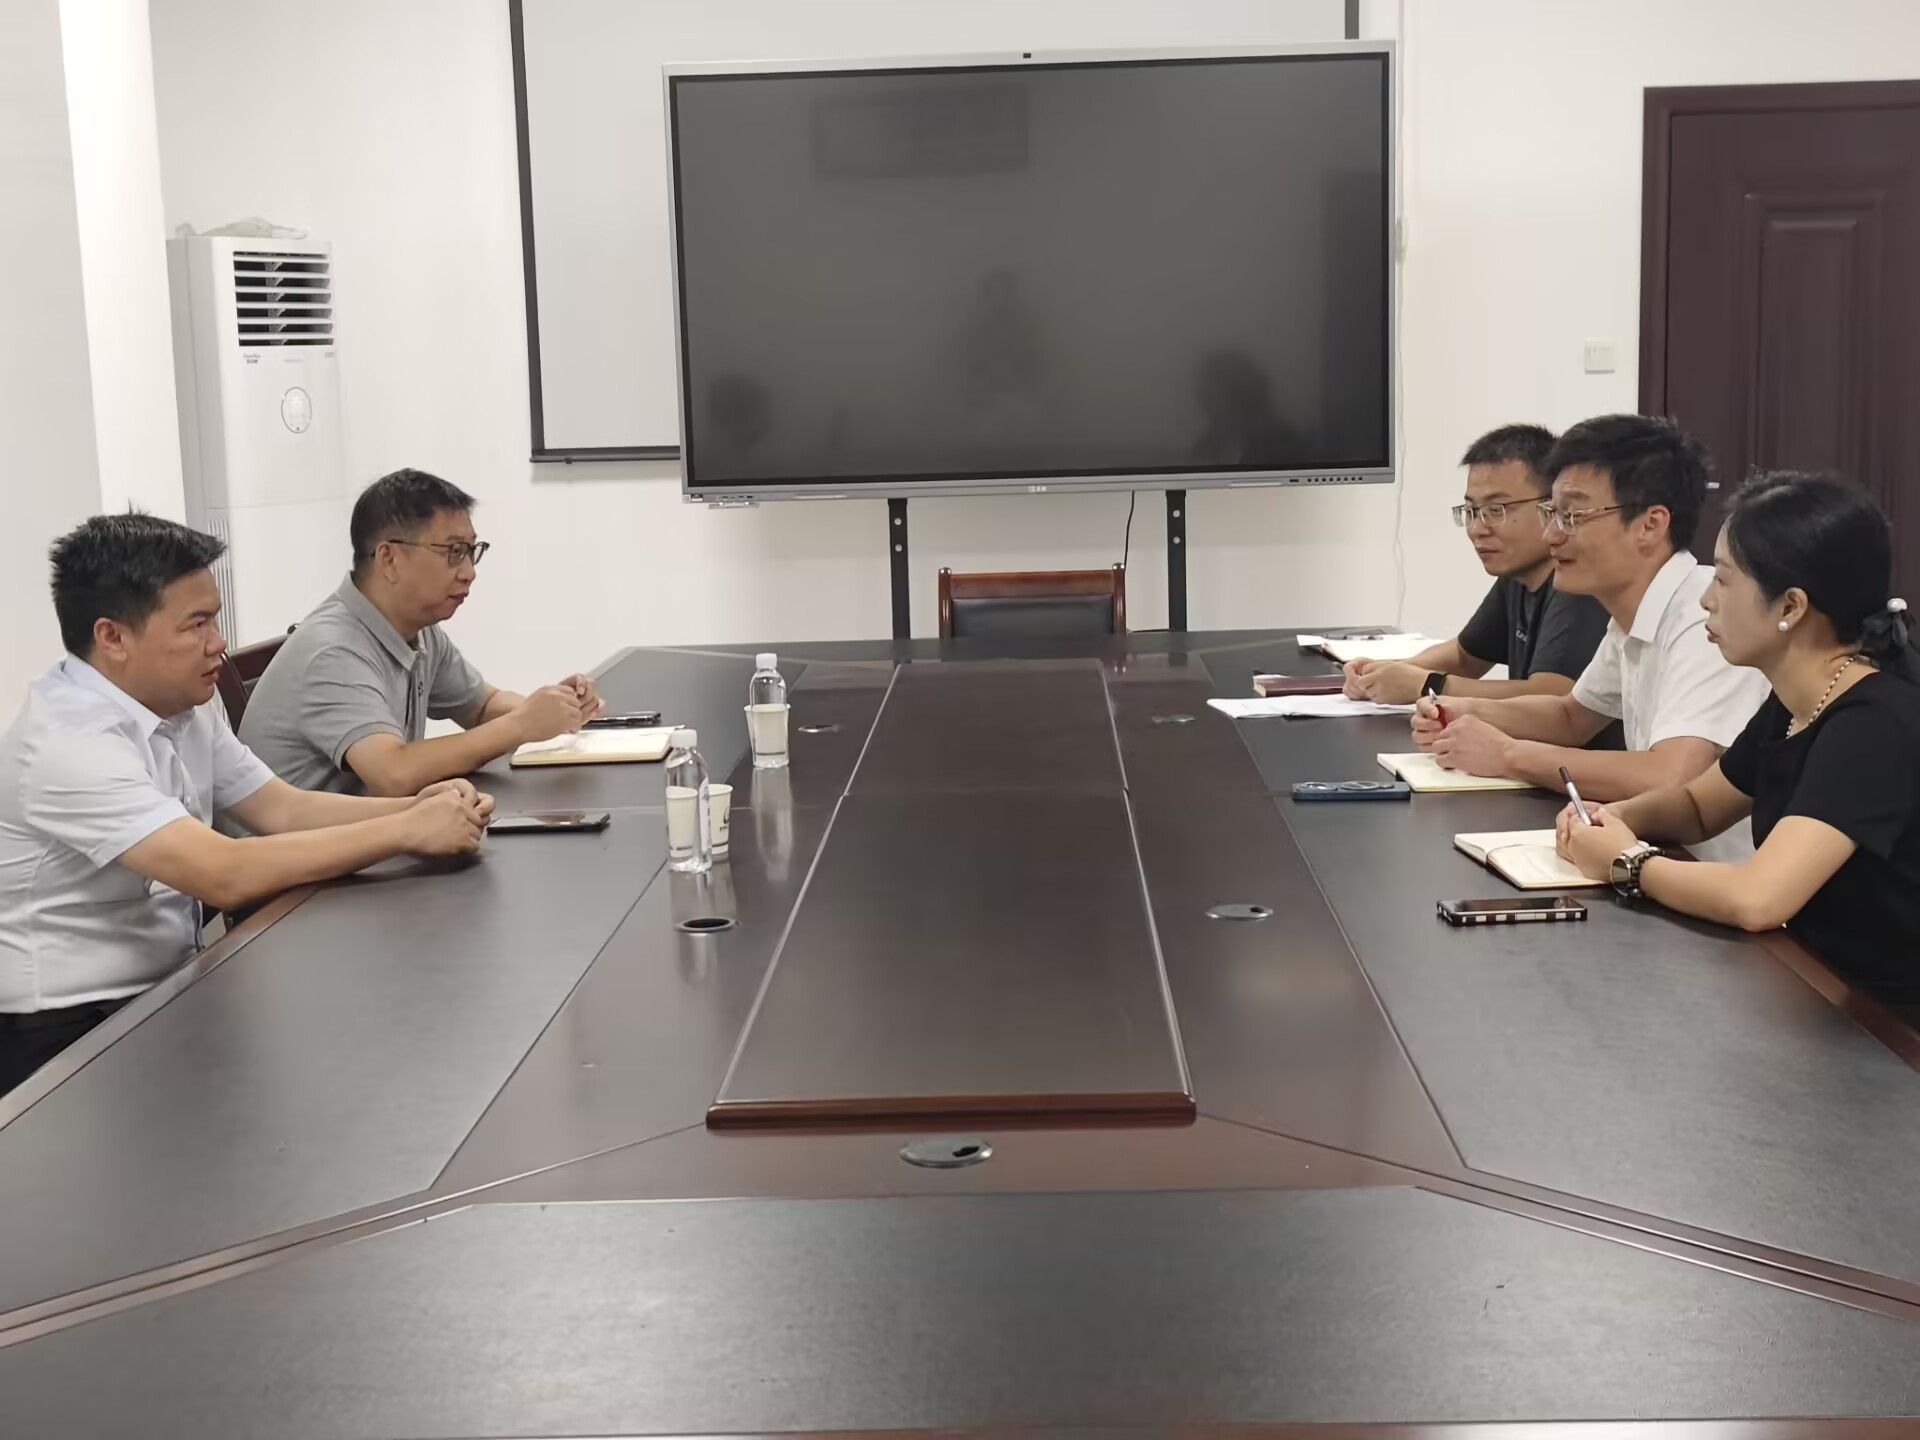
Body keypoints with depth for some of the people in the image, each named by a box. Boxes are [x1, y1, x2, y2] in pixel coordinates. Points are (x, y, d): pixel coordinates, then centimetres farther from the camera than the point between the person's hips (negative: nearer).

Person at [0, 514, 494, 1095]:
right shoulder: (69, 744, -24)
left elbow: (284, 810, 5)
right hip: (70, 1032, -8)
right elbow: (226, 874, -31)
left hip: (165, 987, 8)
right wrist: (407, 830, -25)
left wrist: (414, 807, -12)